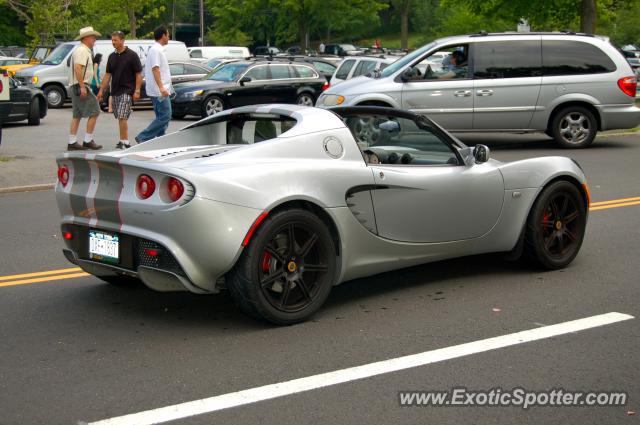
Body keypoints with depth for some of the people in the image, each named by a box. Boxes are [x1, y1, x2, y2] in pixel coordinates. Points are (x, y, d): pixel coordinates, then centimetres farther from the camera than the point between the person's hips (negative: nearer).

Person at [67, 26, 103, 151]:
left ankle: (72, 143, 10)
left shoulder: (84, 51, 20)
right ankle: (88, 141, -5)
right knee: (94, 112, -7)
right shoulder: (82, 51, -12)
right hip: (81, 86, -11)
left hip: (76, 87, 11)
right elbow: (77, 68, -23)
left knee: (77, 115, 11)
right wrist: (82, 87, -26)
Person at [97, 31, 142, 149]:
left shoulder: (132, 55, -5)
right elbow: (107, 75, 16)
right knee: (120, 118, 8)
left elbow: (139, 74, -6)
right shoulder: (112, 57, 12)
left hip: (127, 91, -6)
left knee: (122, 117, -15)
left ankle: (123, 141, -12)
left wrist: (137, 91, -13)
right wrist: (101, 90, 11)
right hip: (115, 92, 7)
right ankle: (126, 141, 14)